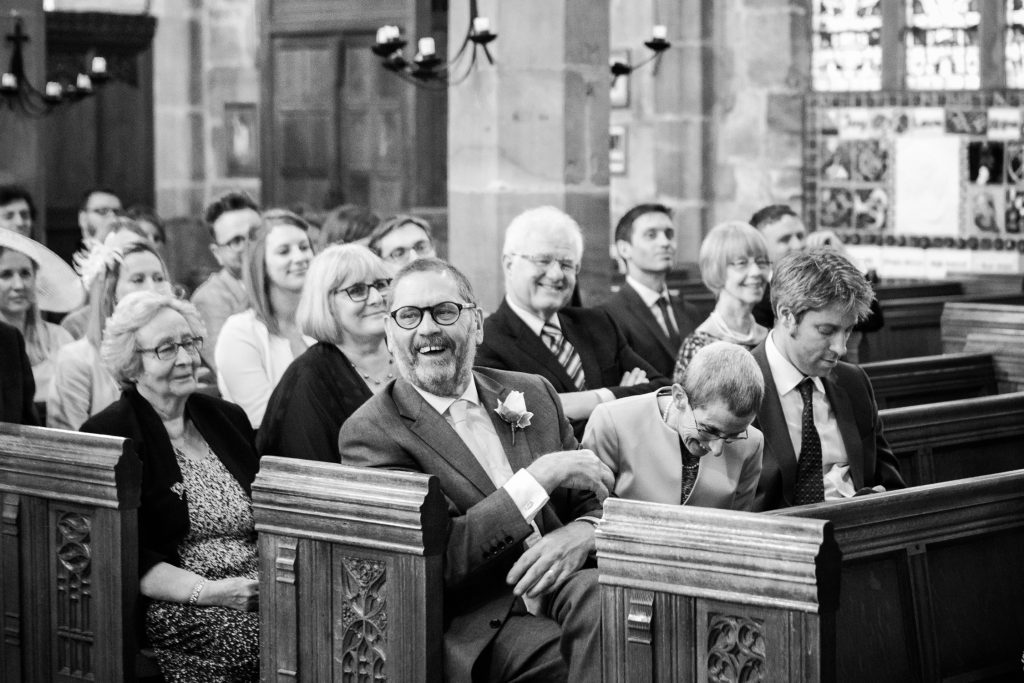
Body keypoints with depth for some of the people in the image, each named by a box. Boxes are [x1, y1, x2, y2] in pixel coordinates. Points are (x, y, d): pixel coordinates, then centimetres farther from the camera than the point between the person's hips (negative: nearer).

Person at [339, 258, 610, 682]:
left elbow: (592, 501, 17)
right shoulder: (369, 433, -1)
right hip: (483, 632, -6)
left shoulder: (532, 393, 17)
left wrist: (581, 533, -10)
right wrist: (540, 476, -15)